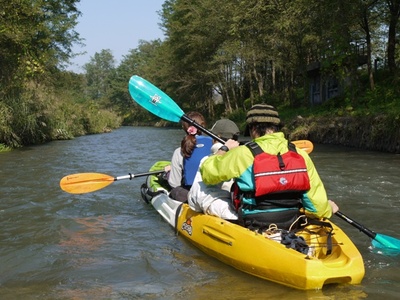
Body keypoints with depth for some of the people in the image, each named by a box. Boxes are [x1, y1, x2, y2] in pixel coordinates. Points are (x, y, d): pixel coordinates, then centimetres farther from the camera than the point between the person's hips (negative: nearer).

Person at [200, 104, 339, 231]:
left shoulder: (243, 154, -16)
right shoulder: (301, 156, -5)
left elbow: (207, 173, -3)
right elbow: (318, 207, -4)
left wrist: (224, 149, 13)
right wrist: (327, 209, 19)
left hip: (253, 229, -4)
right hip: (291, 229, 4)